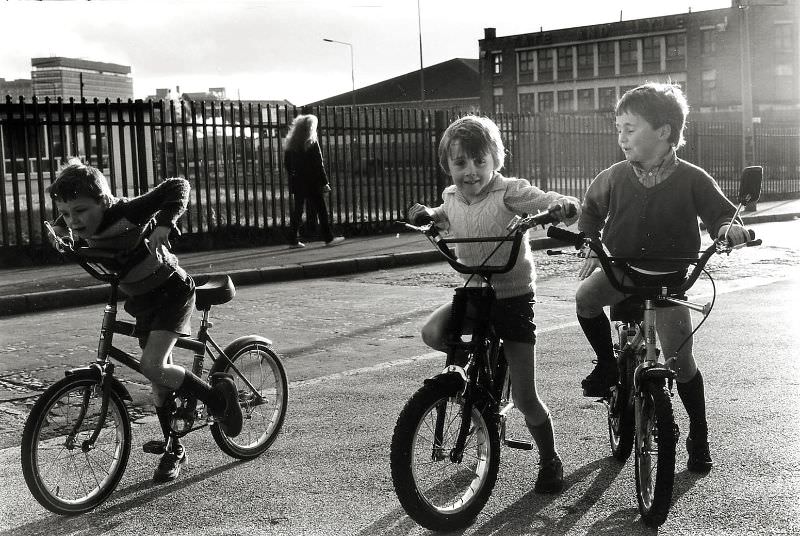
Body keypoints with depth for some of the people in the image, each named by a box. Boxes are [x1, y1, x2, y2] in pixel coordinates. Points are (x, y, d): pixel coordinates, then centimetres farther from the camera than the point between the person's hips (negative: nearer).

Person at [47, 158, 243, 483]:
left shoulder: (128, 213, -29)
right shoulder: (76, 227, -10)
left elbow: (178, 187, -33)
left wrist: (163, 226, -44)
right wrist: (59, 233, -5)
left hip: (171, 291, -7)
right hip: (142, 300, 7)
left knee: (152, 367, -22)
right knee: (159, 379, 12)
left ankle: (217, 397, 0)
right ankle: (174, 450, 28)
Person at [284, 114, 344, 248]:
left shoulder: (291, 144, 6)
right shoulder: (312, 144, -10)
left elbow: (287, 164, 9)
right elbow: (319, 165, -11)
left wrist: (293, 177, 17)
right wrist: (325, 182, -8)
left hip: (297, 183, 5)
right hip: (312, 183, -5)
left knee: (297, 210, 9)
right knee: (321, 210, 1)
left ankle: (293, 240, 8)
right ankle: (328, 238, 3)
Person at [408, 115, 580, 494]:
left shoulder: (509, 192, -15)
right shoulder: (451, 197, 3)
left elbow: (549, 202, -23)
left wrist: (563, 205, -45)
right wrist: (427, 215, 6)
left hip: (513, 296, -5)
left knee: (524, 398, -4)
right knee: (432, 333, -27)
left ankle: (550, 462, 21)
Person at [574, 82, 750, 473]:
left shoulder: (693, 180, -11)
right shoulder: (614, 177, -5)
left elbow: (719, 214, -1)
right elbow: (591, 208, 14)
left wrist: (729, 228, -23)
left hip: (669, 279, -2)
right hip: (621, 268, 2)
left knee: (681, 359, -3)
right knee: (586, 296, -29)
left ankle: (699, 437, 18)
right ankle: (607, 364, -2)